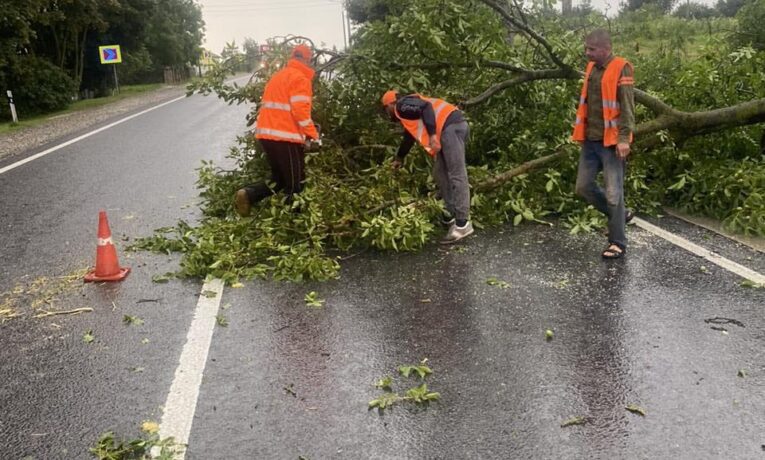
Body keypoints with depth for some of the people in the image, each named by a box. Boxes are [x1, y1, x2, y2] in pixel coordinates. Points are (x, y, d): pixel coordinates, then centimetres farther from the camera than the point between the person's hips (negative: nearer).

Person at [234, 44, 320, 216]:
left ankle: (248, 194, -1)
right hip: (285, 137, -8)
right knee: (295, 184, 1)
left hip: (267, 134, 8)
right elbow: (300, 110, -18)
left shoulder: (277, 76, 20)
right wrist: (313, 134, -11)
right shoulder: (300, 78, -7)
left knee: (279, 180, 17)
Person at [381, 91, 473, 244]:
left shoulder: (402, 105, 2)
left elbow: (426, 107, -15)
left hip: (451, 126, -10)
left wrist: (432, 135, -23)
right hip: (450, 128, 10)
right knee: (440, 174, 13)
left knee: (456, 175, -14)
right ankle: (451, 215, 13)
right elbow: (409, 137, 45)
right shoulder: (406, 113, 31)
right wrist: (399, 159, 57)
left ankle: (463, 224, -18)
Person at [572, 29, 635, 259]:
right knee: (583, 186, 10)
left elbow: (627, 107, -16)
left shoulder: (621, 68, -10)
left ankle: (618, 243, 8)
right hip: (590, 140, 8)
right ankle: (620, 214, 30)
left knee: (613, 192, -3)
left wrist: (624, 138, -23)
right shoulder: (591, 68, 12)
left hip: (611, 142, -8)